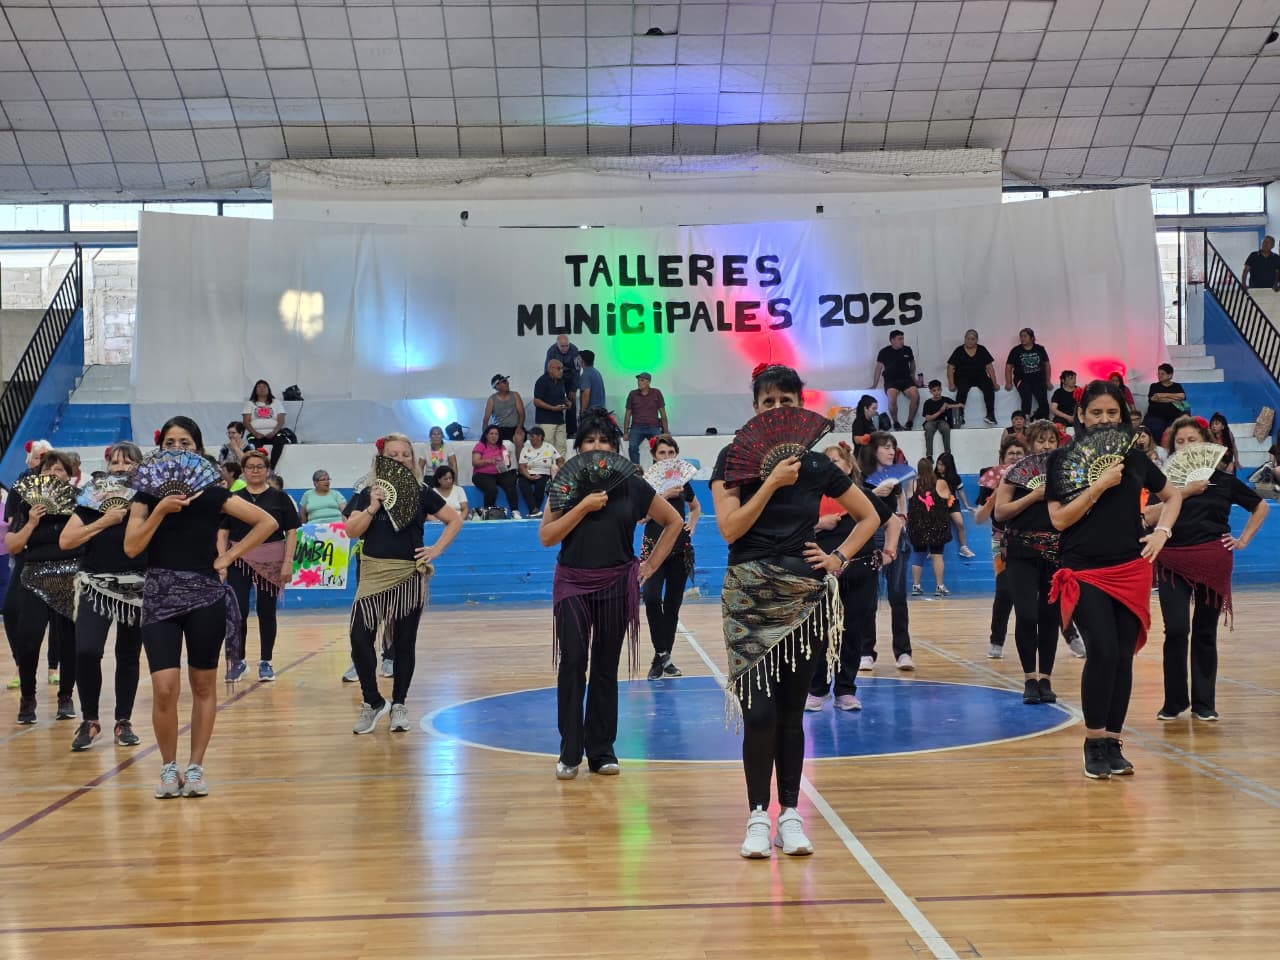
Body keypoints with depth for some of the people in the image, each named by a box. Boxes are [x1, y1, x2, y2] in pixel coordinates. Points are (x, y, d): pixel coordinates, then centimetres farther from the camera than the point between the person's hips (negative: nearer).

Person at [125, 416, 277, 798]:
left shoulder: (212, 494, 2)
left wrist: (230, 556, -3)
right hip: (159, 596, 0)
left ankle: (195, 767, 19)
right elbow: (131, 547, -5)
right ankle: (168, 767, 10)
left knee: (203, 685, 7)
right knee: (165, 689, -10)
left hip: (205, 596, 0)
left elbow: (266, 522, 2)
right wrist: (161, 510, -14)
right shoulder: (147, 494, 5)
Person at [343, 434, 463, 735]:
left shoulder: (421, 494, 3)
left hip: (409, 577, 0)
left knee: (404, 642, 7)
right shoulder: (369, 494, 4)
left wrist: (436, 550, -2)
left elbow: (455, 521, 7)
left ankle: (399, 704, 20)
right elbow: (352, 531, -5)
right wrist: (373, 507, -16)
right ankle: (373, 702, 7)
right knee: (360, 639, -10)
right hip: (374, 575, 0)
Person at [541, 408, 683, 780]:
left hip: (616, 586, 1)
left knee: (606, 667, 6)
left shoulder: (632, 486, 2)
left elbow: (674, 521, 11)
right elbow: (546, 536, -6)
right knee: (572, 662, -9)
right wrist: (583, 506, -15)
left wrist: (652, 564, 6)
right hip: (572, 585, -1)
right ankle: (569, 752, 0)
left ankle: (601, 750, 15)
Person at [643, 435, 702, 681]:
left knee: (673, 604, 7)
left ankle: (664, 658, 16)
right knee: (652, 598, -22)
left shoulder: (682, 482, 8)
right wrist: (664, 495, -23)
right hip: (654, 547, -4)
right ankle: (661, 654, -10)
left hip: (680, 548, 4)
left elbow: (695, 507, 26)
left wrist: (692, 525, 8)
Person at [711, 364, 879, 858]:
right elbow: (730, 528, -13)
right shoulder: (733, 459, 0)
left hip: (804, 597, 2)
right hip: (750, 598, -2)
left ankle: (790, 813, 14)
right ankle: (758, 816, 2)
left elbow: (869, 517, 14)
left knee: (791, 709, 7)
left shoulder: (816, 464, 4)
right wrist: (772, 481, -16)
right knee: (759, 710, -7)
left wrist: (839, 558, 2)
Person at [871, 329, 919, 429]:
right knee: (892, 397, -35)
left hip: (906, 379, 2)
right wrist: (874, 385, 6)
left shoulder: (907, 350, 8)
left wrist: (912, 376, 25)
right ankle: (896, 423, -16)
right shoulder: (884, 352, 2)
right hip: (891, 381, -2)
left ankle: (909, 422, -12)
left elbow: (912, 364, 26)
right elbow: (878, 368, 7)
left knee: (915, 395, -28)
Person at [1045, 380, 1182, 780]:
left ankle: (1112, 743, 14)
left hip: (1131, 572, 4)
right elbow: (1059, 519, -9)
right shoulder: (1062, 459, -2)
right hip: (1085, 572, -3)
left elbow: (1173, 495, 22)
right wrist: (1099, 485, -16)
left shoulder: (1134, 458, 8)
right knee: (1102, 652, -16)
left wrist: (1162, 531, 6)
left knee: (1123, 657, 4)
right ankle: (1093, 743, -3)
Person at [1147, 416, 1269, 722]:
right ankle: (1173, 702, 5)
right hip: (1173, 563, -1)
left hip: (1213, 562, 1)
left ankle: (1204, 703, 15)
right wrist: (1184, 492, -16)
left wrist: (1244, 539, 9)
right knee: (1176, 630, -9)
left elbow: (1260, 506, 18)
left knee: (1205, 632, 6)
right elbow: (1149, 517, -12)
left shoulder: (1223, 481, 5)